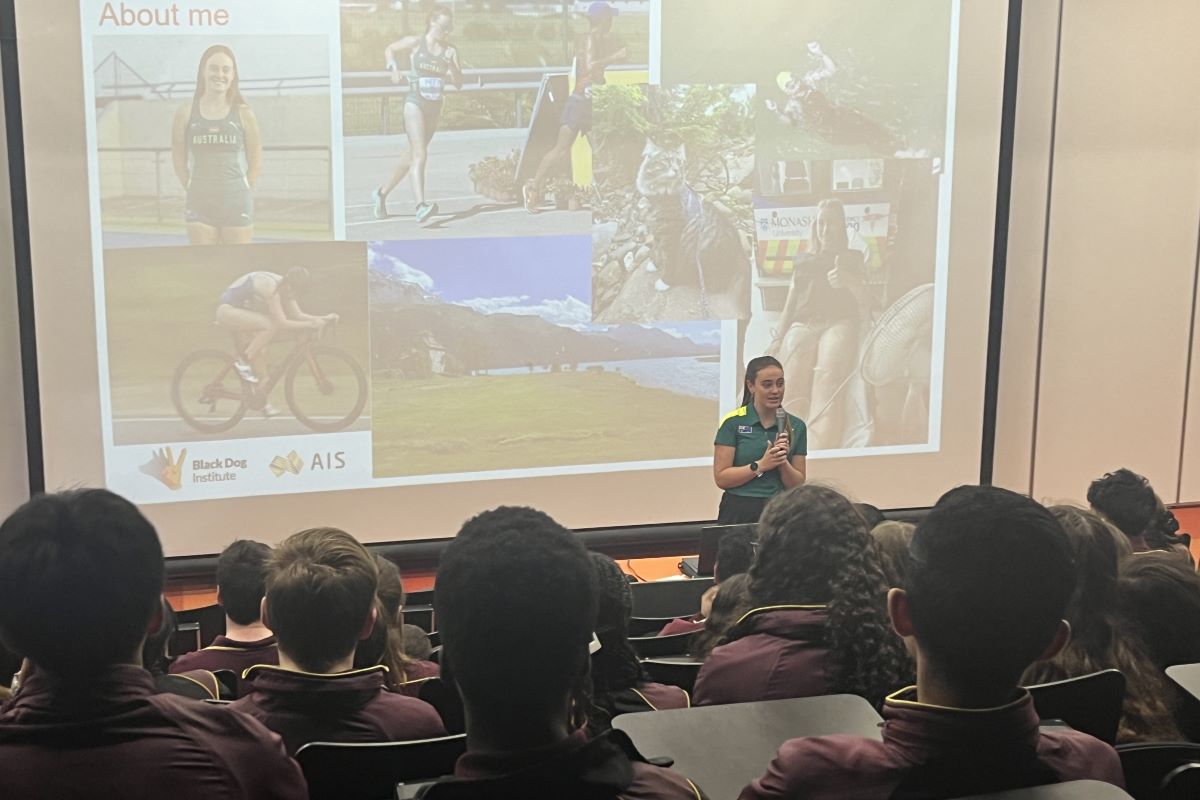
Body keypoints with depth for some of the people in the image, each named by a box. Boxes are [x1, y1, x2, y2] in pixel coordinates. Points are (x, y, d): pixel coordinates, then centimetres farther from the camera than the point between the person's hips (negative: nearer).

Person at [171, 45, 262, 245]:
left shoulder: (243, 114, 1)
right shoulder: (186, 114, 3)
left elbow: (256, 161, 5)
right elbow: (179, 160, 8)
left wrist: (241, 192, 1)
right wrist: (196, 191, 1)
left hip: (236, 205, -1)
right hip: (200, 205, 1)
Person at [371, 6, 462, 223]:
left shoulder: (451, 51, 3)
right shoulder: (415, 43, -2)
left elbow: (458, 84, -1)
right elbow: (390, 49, 14)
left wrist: (452, 65, -18)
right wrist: (394, 69, -2)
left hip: (434, 107, 5)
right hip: (415, 102, -5)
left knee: (412, 156, 15)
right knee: (420, 155, -20)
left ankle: (382, 193, 34)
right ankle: (421, 205, -30)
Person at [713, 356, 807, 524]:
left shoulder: (796, 426, 6)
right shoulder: (733, 422, -4)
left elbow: (798, 484, 6)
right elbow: (721, 478, -7)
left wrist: (783, 462, -11)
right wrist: (760, 465, -16)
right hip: (739, 512, -3)